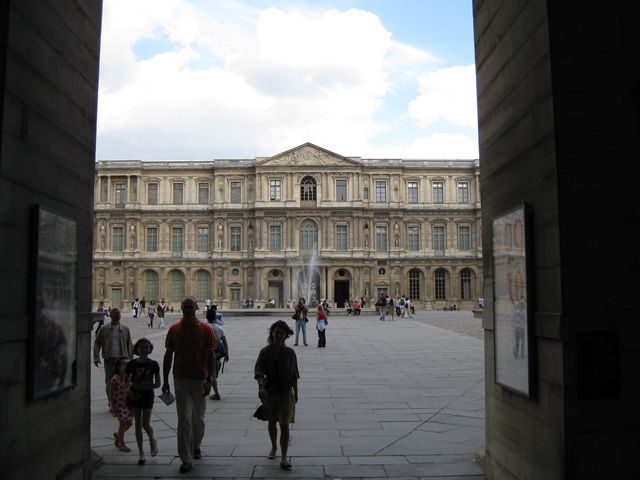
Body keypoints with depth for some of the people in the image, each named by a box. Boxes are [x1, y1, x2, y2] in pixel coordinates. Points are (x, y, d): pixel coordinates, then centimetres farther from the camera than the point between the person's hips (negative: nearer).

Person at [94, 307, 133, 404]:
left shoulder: (125, 329, 5)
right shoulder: (104, 329, 3)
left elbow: (129, 345, 7)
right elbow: (97, 343, 5)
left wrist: (130, 360, 3)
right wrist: (96, 358, -5)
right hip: (109, 359, 0)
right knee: (109, 383, 4)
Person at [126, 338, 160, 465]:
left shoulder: (153, 364, -6)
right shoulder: (132, 364, -3)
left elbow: (157, 384, -5)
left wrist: (141, 386, -15)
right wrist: (129, 391, -12)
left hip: (147, 395, -2)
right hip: (134, 396, 2)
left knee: (145, 424, -5)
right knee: (138, 424, 5)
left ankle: (152, 440, 27)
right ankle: (141, 452, 15)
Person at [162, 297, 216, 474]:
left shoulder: (205, 330, -4)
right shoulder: (174, 330, 0)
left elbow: (211, 357, -4)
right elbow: (168, 356, 6)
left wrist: (210, 380, -10)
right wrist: (165, 381, 5)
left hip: (200, 380, 1)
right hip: (181, 380, 0)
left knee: (198, 417, 16)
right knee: (184, 419, -5)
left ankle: (196, 446, 39)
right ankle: (186, 459, 0)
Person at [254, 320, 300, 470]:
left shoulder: (289, 353, -4)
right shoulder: (265, 352, -6)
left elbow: (294, 375, 3)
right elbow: (258, 372, -13)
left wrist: (296, 392, 6)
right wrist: (261, 386, -29)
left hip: (286, 392, -1)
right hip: (269, 392, 1)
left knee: (284, 425, -4)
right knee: (272, 422, 18)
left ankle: (284, 458, 1)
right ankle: (274, 447, 41)